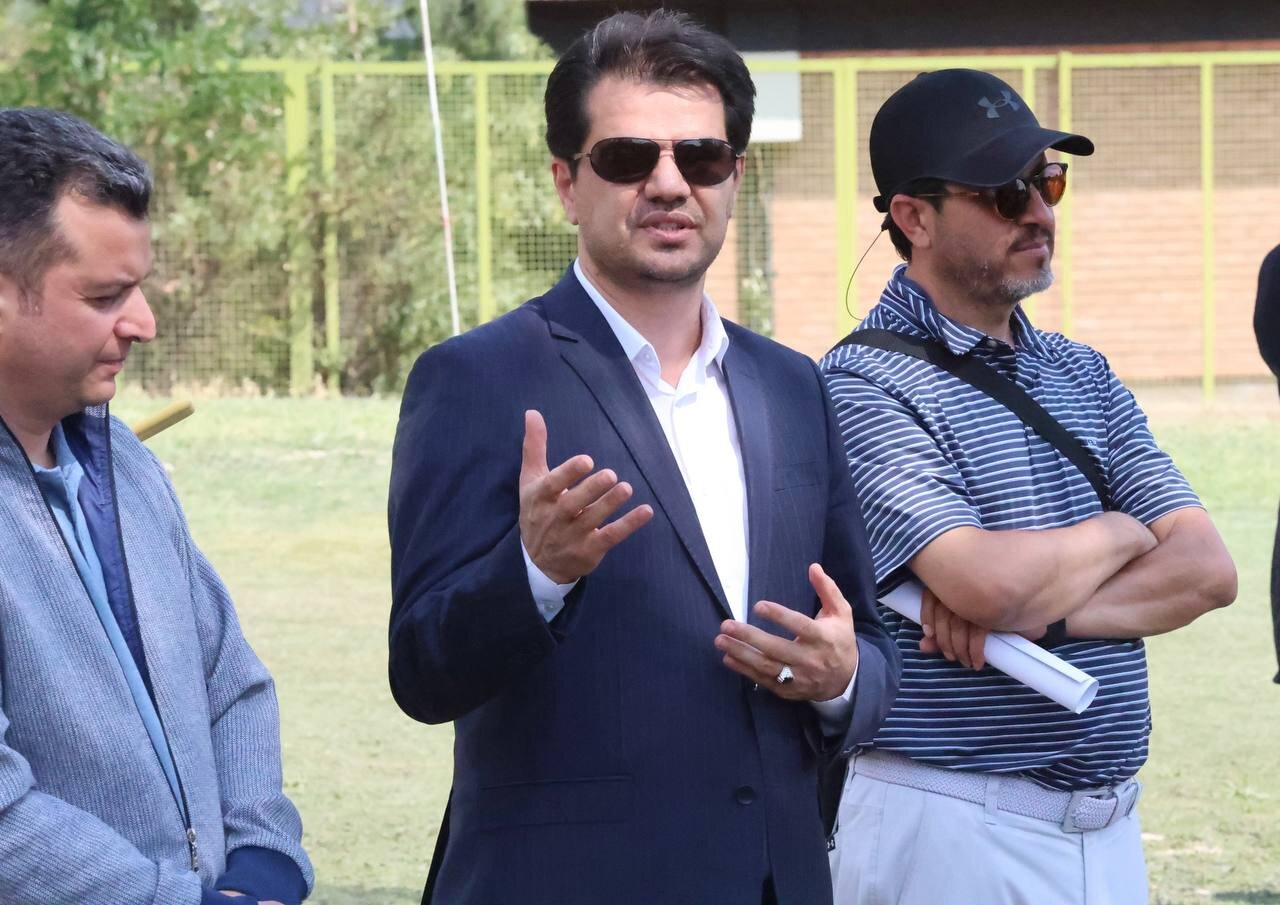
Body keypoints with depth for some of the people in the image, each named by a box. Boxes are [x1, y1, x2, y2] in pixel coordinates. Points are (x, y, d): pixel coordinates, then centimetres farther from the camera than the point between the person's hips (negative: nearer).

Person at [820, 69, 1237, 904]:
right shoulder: (867, 387, -11)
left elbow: (1209, 570, 1)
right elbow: (993, 585, -24)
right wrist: (1119, 532, -4)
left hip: (1109, 827, 6)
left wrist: (1043, 613, -16)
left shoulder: (1082, 375, 12)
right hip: (949, 833, -6)